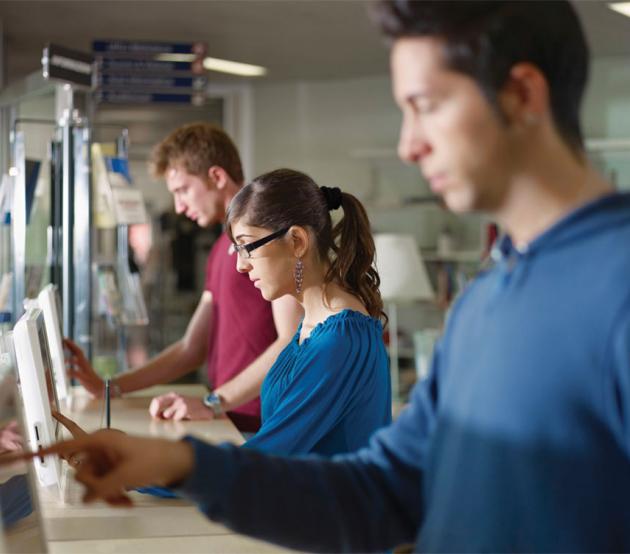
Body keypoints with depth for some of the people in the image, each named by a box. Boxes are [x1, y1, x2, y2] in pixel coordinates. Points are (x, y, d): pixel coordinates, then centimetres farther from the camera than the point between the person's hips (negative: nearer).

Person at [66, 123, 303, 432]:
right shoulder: (221, 249, 20)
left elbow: (296, 344, -16)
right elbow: (192, 349, 21)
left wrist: (213, 403, -18)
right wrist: (110, 388, 12)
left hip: (262, 430, -7)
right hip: (230, 426, 7)